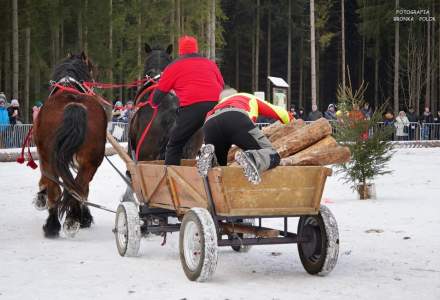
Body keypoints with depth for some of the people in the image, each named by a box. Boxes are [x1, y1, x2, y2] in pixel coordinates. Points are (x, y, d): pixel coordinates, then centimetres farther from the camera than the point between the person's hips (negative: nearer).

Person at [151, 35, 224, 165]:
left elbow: (159, 93, 17)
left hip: (191, 107, -3)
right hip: (216, 105, 3)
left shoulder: (174, 67, 15)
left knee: (175, 145, 7)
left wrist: (156, 102, 37)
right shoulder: (211, 64, 24)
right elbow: (223, 87, 26)